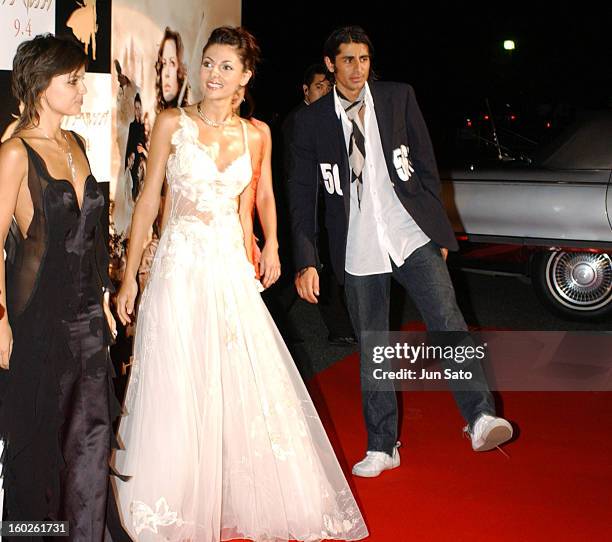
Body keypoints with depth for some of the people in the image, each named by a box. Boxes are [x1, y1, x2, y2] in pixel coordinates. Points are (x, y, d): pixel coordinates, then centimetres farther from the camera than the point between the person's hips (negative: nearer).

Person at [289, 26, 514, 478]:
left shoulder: (399, 98, 3)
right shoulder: (311, 121, 3)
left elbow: (427, 167, 7)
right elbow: (302, 197, 5)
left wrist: (439, 232, 6)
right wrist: (306, 262, 0)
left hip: (412, 236, 0)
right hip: (357, 251, 1)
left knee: (447, 321, -18)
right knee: (371, 350, 7)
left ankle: (481, 417, -20)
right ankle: (382, 447, 17)